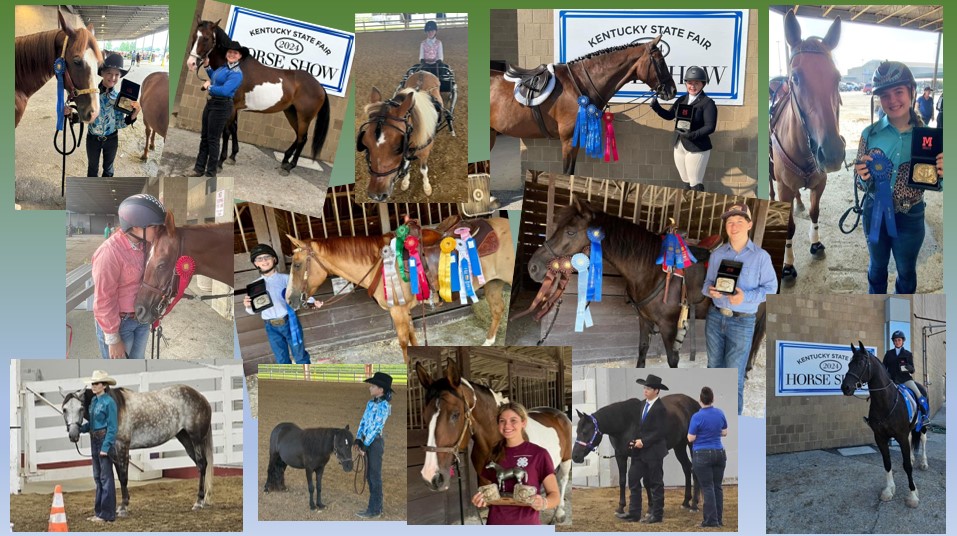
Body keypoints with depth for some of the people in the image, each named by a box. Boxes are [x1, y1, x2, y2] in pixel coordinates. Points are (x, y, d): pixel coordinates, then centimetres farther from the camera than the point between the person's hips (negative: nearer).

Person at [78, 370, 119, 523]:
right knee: (97, 477, 14)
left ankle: (108, 514, 0)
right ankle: (99, 511, 23)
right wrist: (79, 429, -1)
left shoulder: (109, 402, -15)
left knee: (106, 477, -4)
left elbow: (112, 427, -17)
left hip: (105, 441, -9)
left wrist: (106, 447, -21)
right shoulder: (94, 400, 10)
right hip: (94, 441, 9)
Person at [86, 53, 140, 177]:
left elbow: (119, 124, -10)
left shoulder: (119, 97, -14)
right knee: (92, 168, 18)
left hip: (111, 139, 1)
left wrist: (133, 115, -27)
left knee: (108, 168, 20)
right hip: (93, 138, -1)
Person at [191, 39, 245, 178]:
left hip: (221, 106, -9)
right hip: (210, 103, 9)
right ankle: (199, 169, 21)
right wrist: (207, 66, 20)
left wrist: (209, 87, -14)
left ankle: (211, 173, 9)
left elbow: (224, 90, -28)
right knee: (204, 137, 13)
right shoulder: (223, 68, 9)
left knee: (212, 139, -1)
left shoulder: (236, 73, -17)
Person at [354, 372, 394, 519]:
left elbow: (376, 426, -18)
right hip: (367, 441, 8)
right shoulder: (370, 403, 9)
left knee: (375, 476, -2)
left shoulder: (384, 406, -15)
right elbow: (363, 421, 10)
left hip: (375, 442, -8)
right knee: (369, 475, 13)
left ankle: (375, 510, 3)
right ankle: (376, 507, 22)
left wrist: (365, 445, -18)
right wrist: (358, 439, 0)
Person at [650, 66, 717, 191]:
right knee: (686, 182, 17)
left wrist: (693, 134, -32)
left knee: (695, 184, -2)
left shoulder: (707, 103, -13)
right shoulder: (682, 100, 7)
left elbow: (710, 127, -19)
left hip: (697, 148, -7)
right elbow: (669, 116, 16)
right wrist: (656, 107, -2)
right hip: (679, 147, 7)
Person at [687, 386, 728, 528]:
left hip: (702, 455, -5)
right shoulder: (720, 414, 2)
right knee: (718, 486, 10)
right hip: (719, 453, 5)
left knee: (707, 488, -3)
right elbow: (725, 433, 13)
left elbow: (691, 438, -11)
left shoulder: (697, 417, -15)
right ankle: (719, 519, 12)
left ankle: (711, 520, -4)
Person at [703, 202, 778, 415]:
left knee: (734, 376, -3)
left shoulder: (761, 256, -6)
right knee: (714, 368, 13)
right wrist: (710, 290, -12)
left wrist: (746, 297, -22)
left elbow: (770, 287, -6)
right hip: (715, 317, 4)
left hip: (742, 322, -4)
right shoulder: (717, 254, 5)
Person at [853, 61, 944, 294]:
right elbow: (861, 183, -5)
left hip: (910, 217, 0)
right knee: (877, 266, 22)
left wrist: (941, 173, -27)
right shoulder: (871, 134, -13)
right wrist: (863, 177, -28)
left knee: (906, 271, 19)